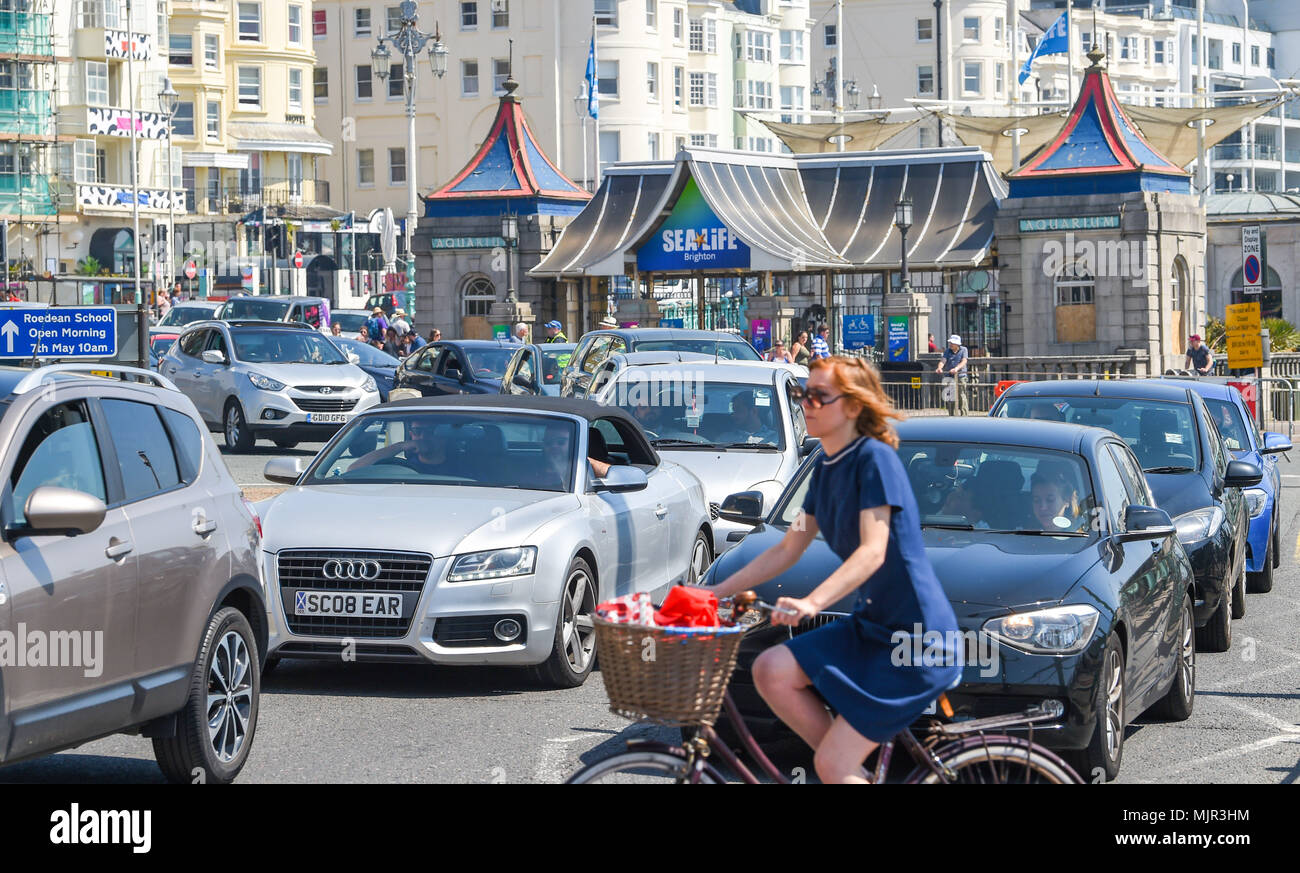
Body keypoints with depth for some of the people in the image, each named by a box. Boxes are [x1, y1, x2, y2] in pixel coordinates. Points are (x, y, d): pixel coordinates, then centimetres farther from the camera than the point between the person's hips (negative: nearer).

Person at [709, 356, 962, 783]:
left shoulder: (875, 458, -15)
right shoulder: (825, 469, 10)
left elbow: (873, 551, -25)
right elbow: (788, 550, 16)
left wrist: (811, 603, -39)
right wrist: (715, 591, 10)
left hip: (918, 637, -9)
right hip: (870, 625, 9)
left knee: (831, 764, -14)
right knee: (771, 671, -10)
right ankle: (855, 768, 2)